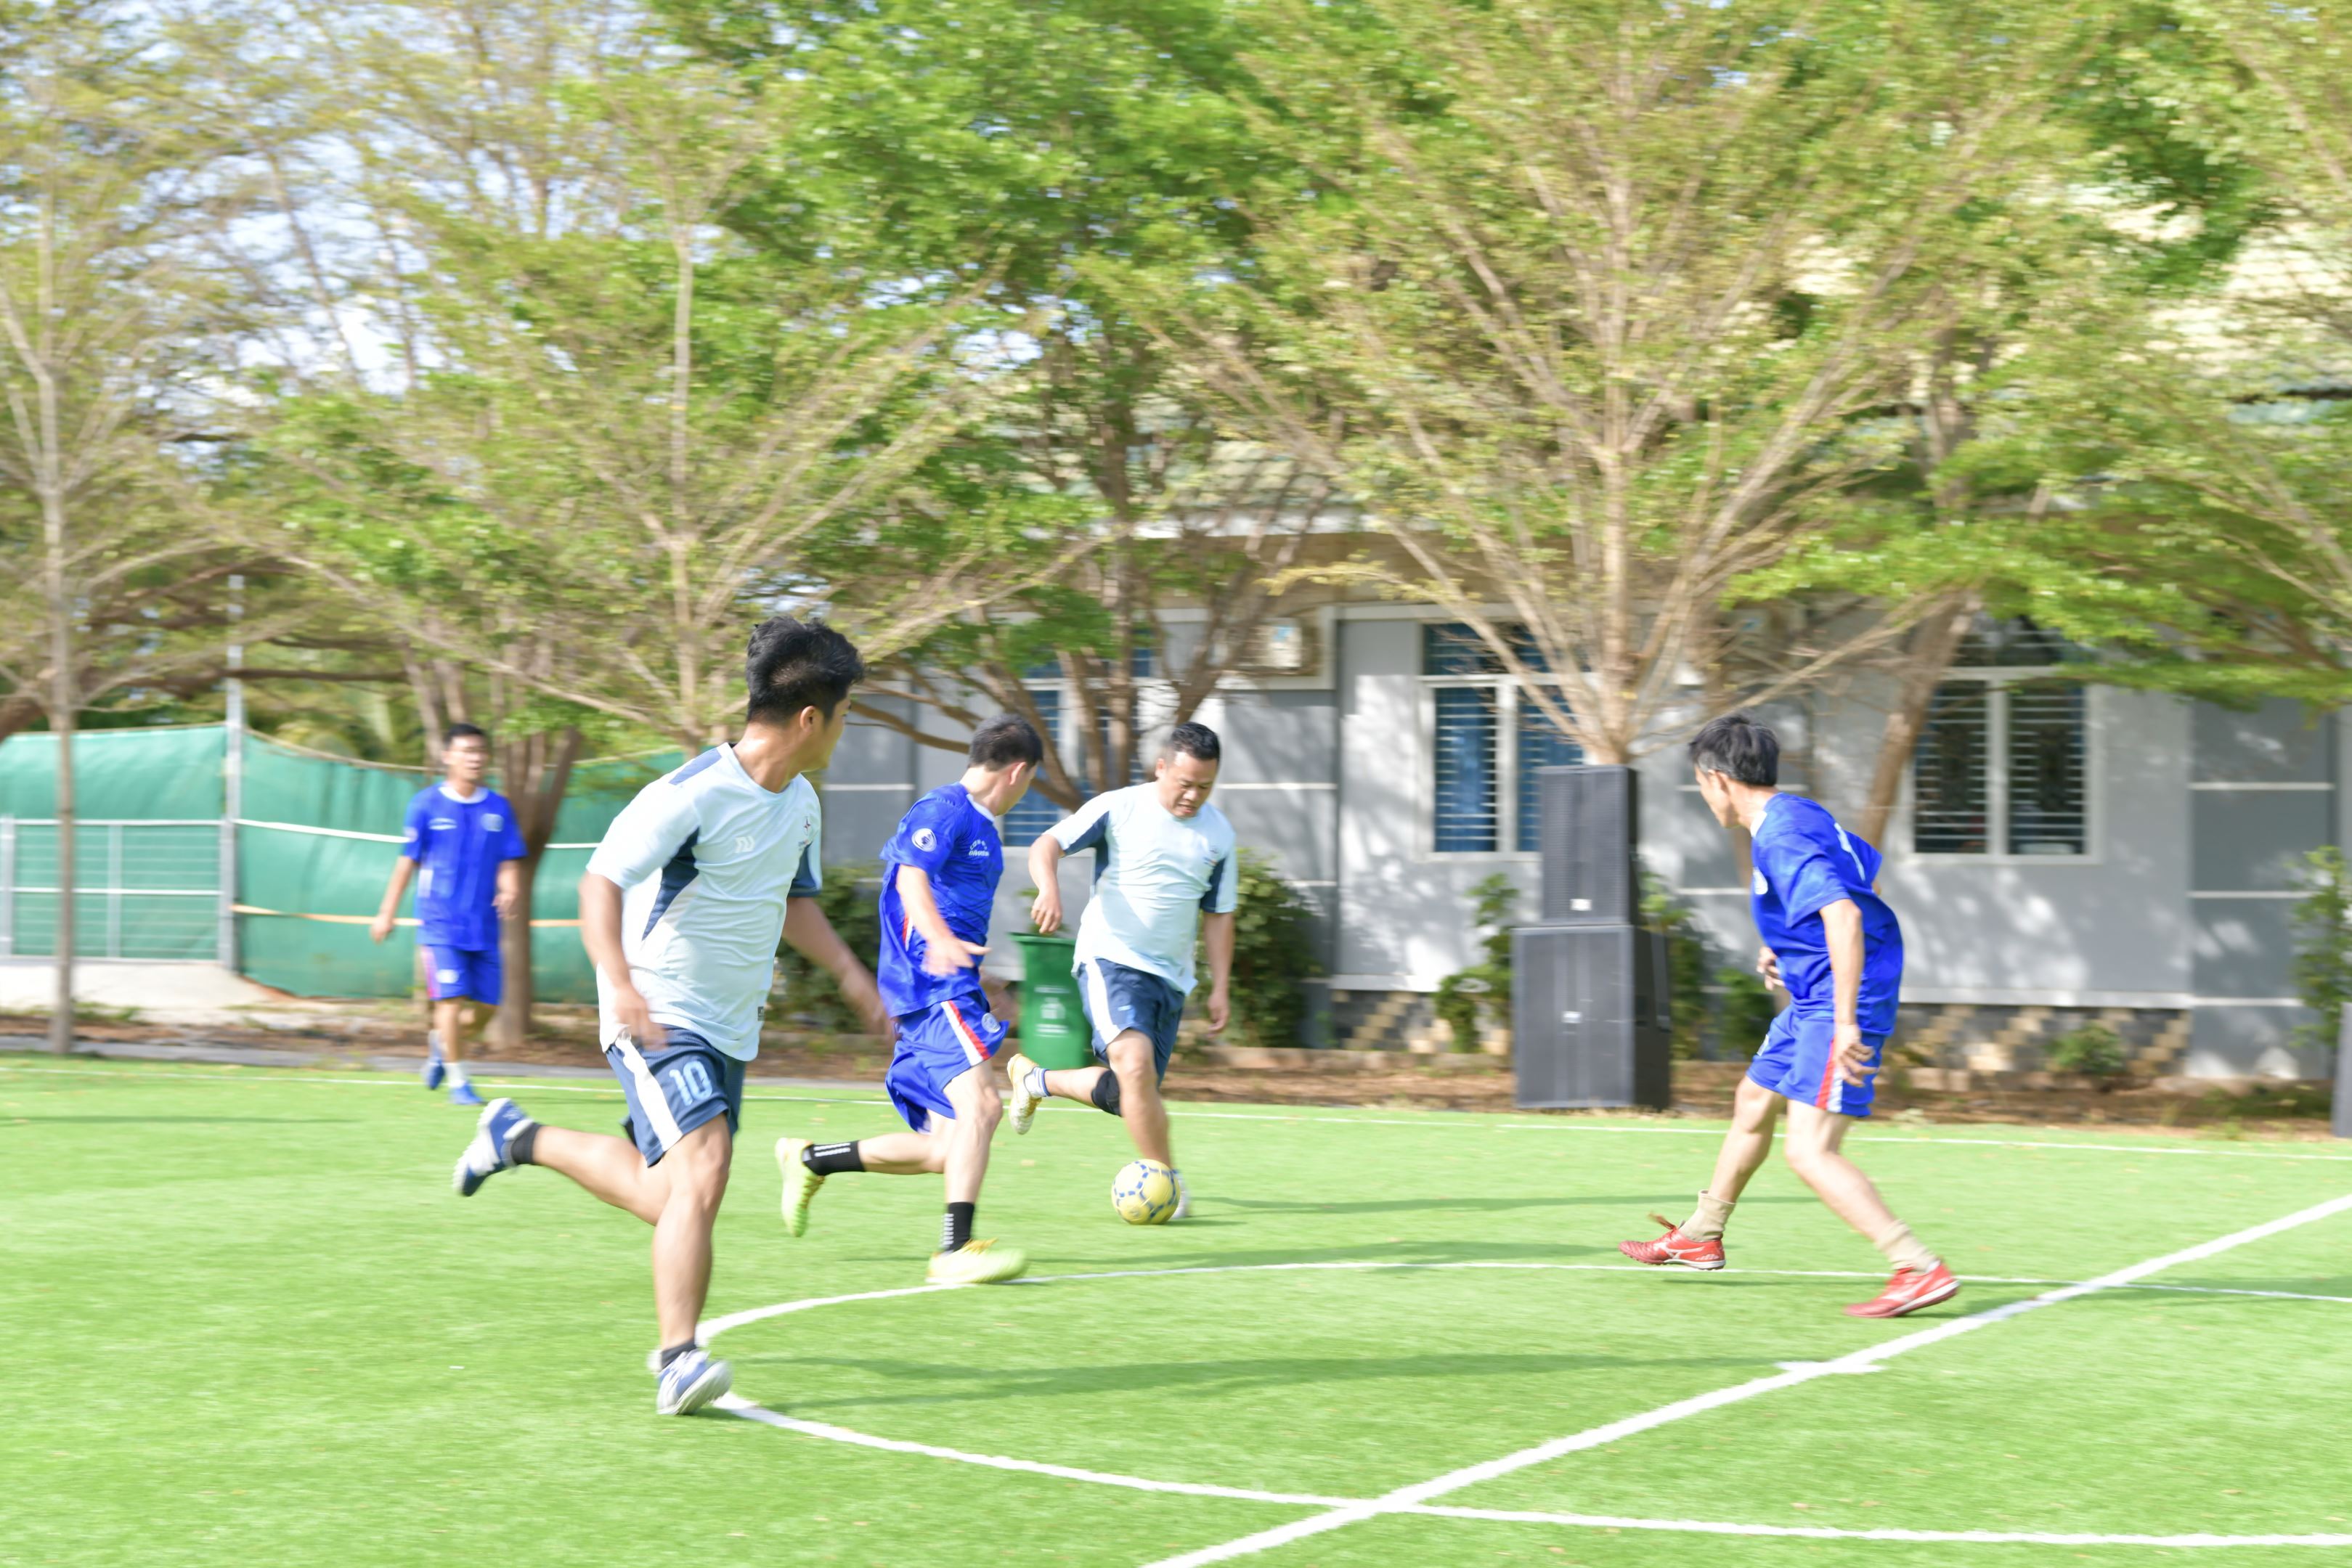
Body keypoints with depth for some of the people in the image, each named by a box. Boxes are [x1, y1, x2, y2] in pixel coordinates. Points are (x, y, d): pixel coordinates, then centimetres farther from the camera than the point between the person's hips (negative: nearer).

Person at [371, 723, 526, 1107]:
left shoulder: (499, 808, 7)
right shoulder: (426, 804, -1)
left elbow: (509, 862, 7)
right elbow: (407, 861, 4)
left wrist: (510, 892, -15)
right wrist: (387, 913, 5)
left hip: (484, 925, 4)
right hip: (440, 922, -4)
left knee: (488, 1004, 4)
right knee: (451, 998, -14)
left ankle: (439, 1042, 34)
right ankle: (457, 1083, -5)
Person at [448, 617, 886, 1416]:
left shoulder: (800, 804, 8)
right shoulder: (692, 795, -19)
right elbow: (600, 882, -23)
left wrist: (849, 971, 13)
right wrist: (619, 982, -37)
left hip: (730, 1029, 9)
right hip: (660, 1015, -8)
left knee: (666, 1199, 13)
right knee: (702, 1168, -24)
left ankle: (521, 1138, 36)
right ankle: (679, 1363, -18)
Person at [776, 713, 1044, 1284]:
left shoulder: (980, 825, 23)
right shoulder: (945, 809, -7)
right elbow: (912, 876, -23)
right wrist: (939, 939, -41)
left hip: (951, 990, 10)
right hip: (932, 986, -10)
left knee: (948, 1150, 4)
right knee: (981, 1104, -25)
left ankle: (811, 1159, 20)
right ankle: (956, 1250, -29)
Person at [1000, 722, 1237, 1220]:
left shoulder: (1218, 834, 7)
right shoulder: (1118, 809, -5)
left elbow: (1218, 915, 15)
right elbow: (1047, 845, -9)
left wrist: (1220, 988, 9)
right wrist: (1049, 887, -30)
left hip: (1172, 976, 5)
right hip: (1110, 959, -5)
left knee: (1126, 1095, 5)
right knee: (1136, 1063, -27)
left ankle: (1036, 1079, 32)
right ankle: (1168, 1179, -19)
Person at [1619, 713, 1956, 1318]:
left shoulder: (1781, 838, -21)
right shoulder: (1799, 815, 10)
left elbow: (1845, 916, -33)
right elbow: (1866, 876, 26)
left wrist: (1847, 1023, -34)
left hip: (1838, 1003, -11)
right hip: (1813, 998, 11)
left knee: (1809, 1151, -17)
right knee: (1753, 1102, 26)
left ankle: (1922, 1270, -19)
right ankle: (1700, 1237, 45)